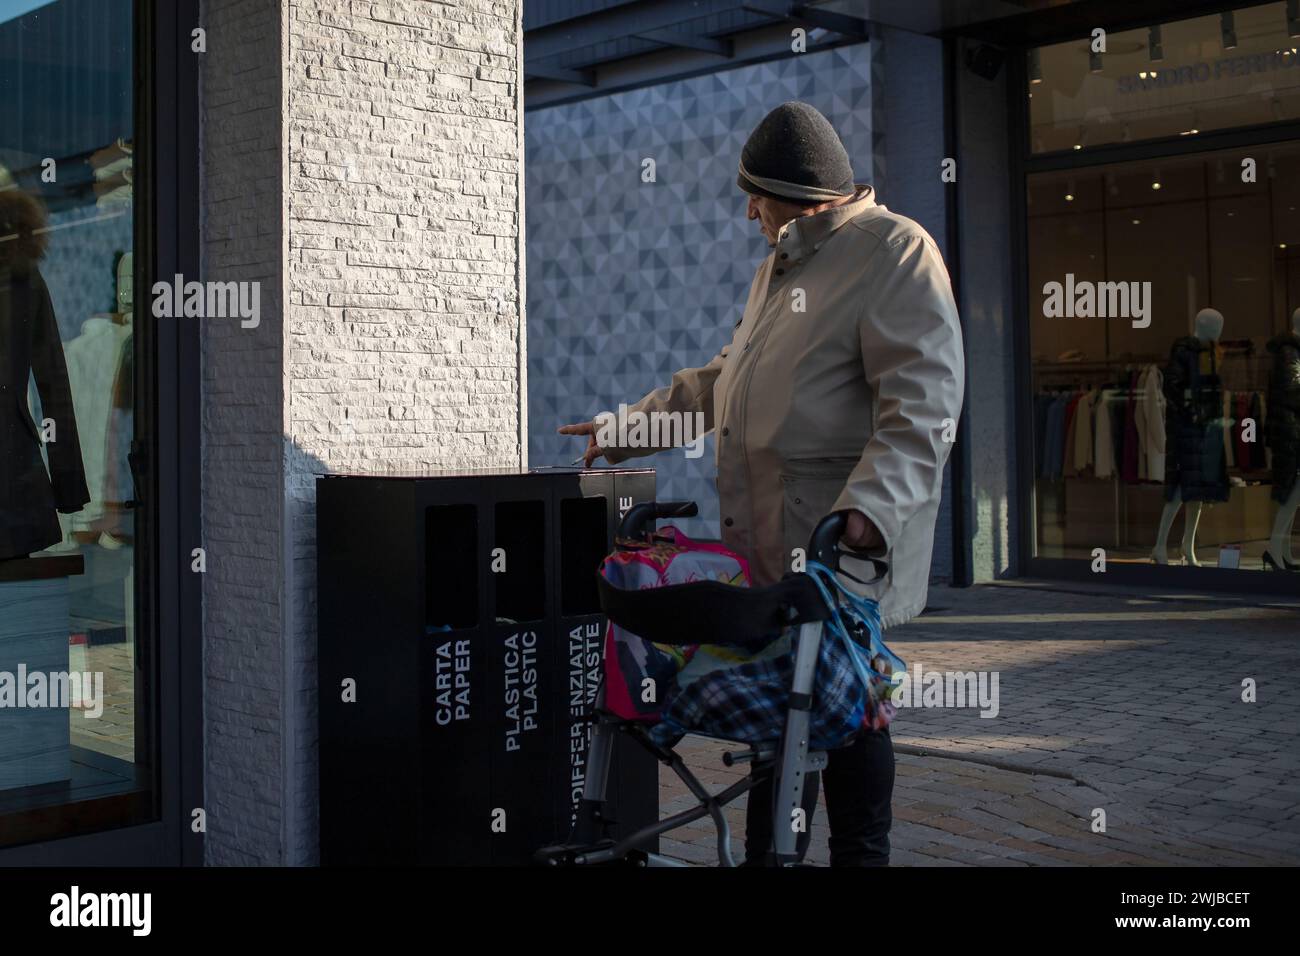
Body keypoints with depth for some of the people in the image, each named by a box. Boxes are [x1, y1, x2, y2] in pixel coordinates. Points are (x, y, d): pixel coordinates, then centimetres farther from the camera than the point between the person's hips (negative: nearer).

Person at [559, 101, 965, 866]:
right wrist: (628, 427, 28)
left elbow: (922, 406, -19)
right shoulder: (782, 265, 23)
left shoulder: (895, 251, -8)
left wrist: (868, 509, -30)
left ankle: (861, 856, 14)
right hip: (770, 542, 8)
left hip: (842, 547, -8)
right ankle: (765, 853, 24)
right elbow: (724, 380, 31)